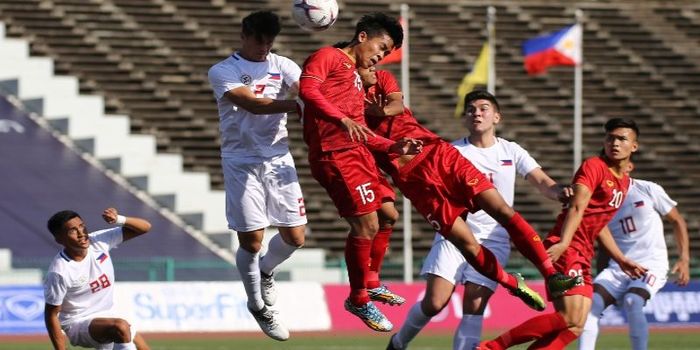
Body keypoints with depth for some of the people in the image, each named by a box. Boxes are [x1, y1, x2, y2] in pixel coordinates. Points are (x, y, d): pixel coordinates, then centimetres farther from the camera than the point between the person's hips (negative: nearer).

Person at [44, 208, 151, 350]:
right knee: (120, 327, -34)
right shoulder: (59, 272, -23)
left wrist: (119, 220, -25)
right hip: (79, 323, -8)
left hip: (108, 317, 8)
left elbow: (144, 227, -6)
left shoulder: (98, 241, -8)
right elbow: (51, 315, -16)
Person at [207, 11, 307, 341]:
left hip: (279, 159, 4)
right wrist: (296, 104, -32)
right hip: (242, 162, -4)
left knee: (295, 236, 2)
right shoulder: (222, 72, -5)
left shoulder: (282, 66, 7)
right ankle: (258, 306, 19)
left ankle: (265, 271, 35)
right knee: (251, 240, -3)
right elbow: (252, 104, -20)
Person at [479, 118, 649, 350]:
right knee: (569, 320, -21)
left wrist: (621, 260, 30)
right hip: (565, 250, -9)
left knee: (574, 329, -1)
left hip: (582, 257, 9)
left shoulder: (624, 181, 20)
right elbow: (577, 207, -20)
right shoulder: (594, 166, -7)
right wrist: (563, 243, -33)